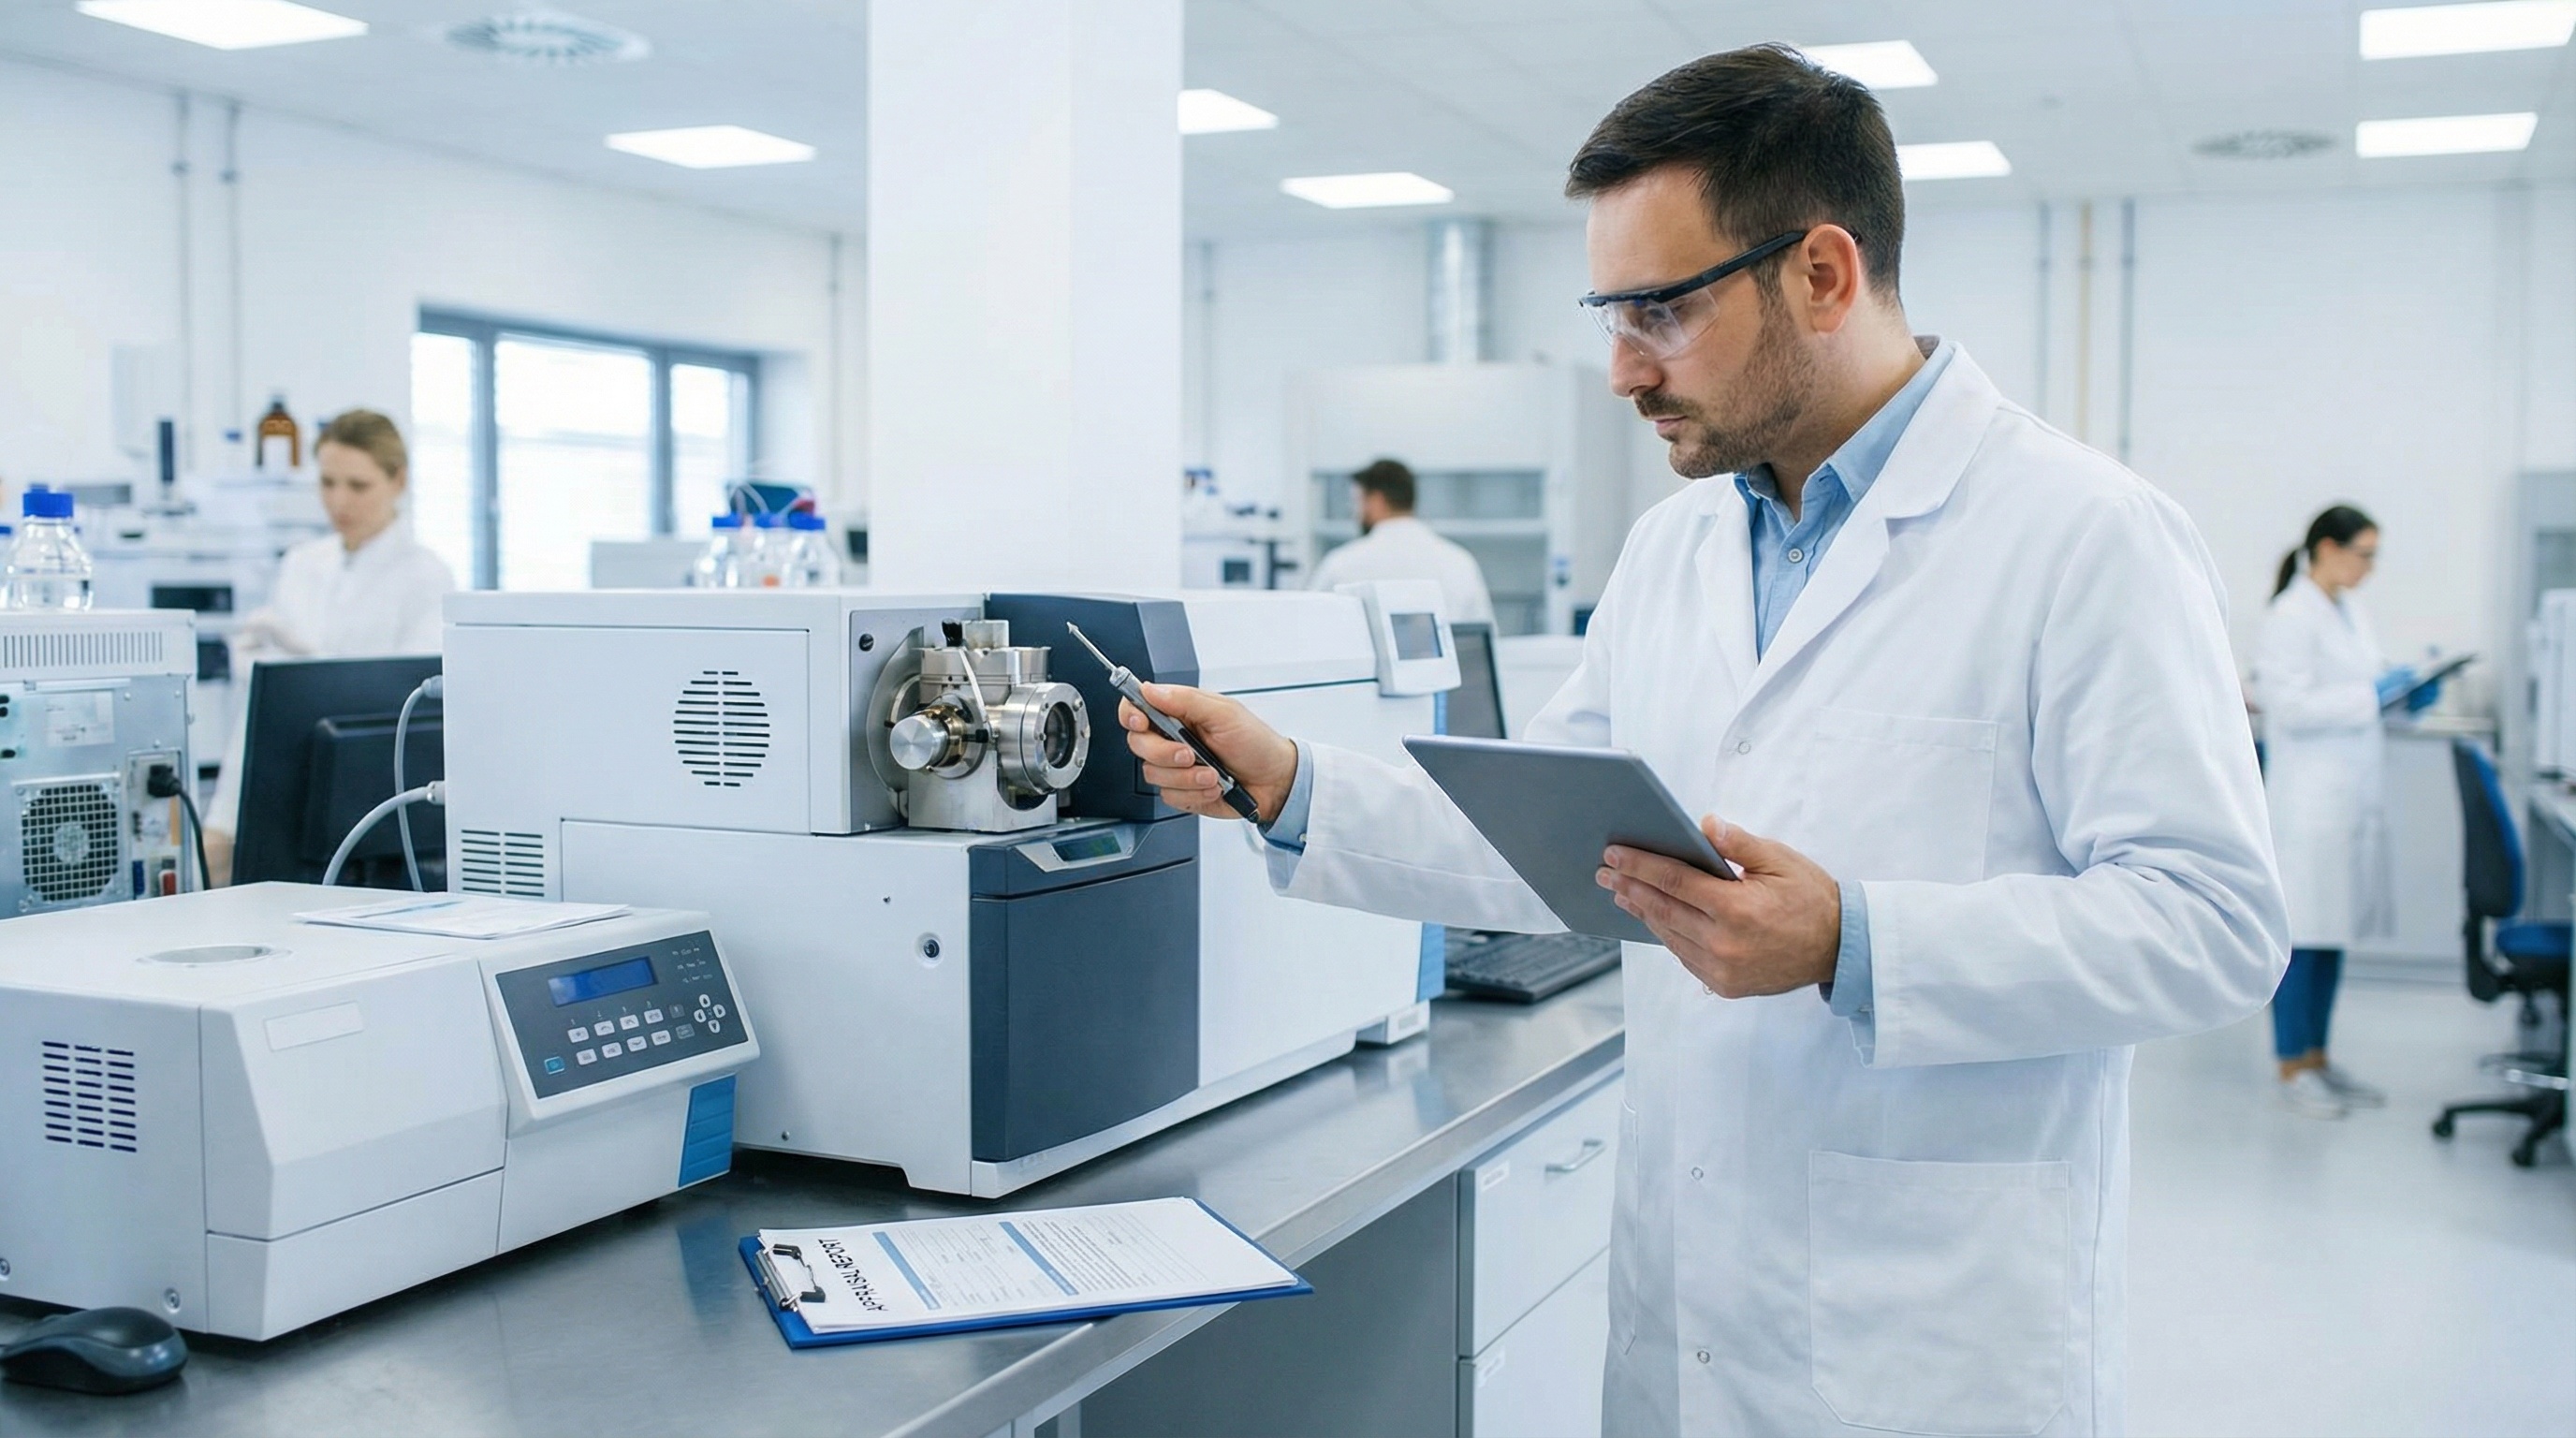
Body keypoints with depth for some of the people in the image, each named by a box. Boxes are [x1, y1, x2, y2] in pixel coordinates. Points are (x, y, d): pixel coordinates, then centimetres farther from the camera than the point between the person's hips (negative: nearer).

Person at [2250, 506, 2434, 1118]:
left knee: (2335, 933, 13)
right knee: (2302, 933, -2)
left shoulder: (2351, 610, 14)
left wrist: (2406, 691, 5)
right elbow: (2289, 705, -19)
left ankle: (2317, 1058, 22)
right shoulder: (2291, 616, -12)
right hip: (2310, 800, -9)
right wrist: (2370, 696, -19)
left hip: (2354, 794, 9)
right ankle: (2292, 1067, 7)